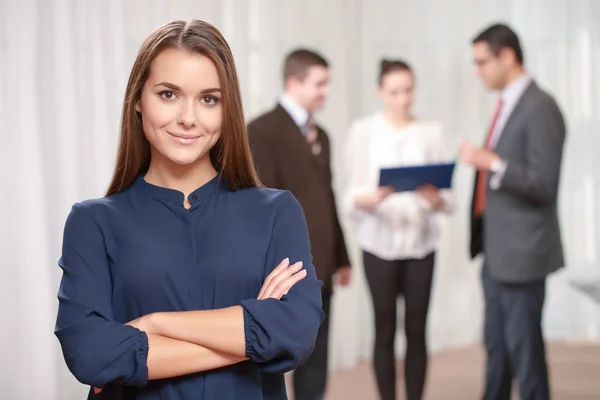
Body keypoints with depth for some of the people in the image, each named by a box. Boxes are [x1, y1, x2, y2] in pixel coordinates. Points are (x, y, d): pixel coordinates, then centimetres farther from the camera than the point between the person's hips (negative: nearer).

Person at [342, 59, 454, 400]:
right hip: (380, 243, -1)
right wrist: (368, 198, -24)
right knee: (385, 330, 3)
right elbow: (352, 193, -2)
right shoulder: (364, 131, -1)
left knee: (417, 330, 4)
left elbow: (448, 198, 1)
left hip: (421, 242, 1)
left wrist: (437, 198, -21)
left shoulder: (431, 132, 3)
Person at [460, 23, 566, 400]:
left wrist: (491, 163, -25)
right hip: (497, 249, 9)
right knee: (497, 344, 15)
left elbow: (544, 185, -19)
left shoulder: (540, 108, -15)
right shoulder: (507, 104, 12)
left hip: (521, 251, -9)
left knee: (524, 346, -1)